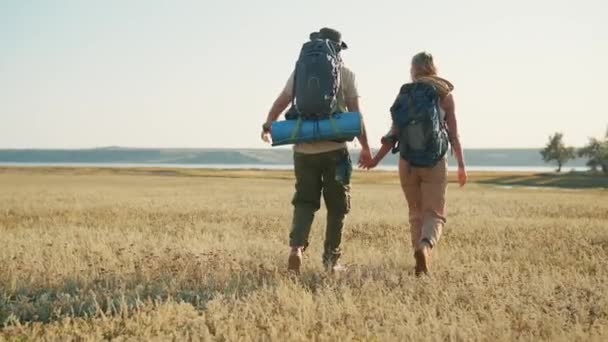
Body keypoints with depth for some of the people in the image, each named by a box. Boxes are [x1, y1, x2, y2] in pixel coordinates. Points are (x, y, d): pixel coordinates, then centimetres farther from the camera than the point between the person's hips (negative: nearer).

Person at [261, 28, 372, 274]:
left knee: (304, 202, 11)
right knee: (337, 206, 10)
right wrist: (365, 147, 2)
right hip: (335, 149, -2)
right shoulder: (345, 74, 2)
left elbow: (281, 102, 0)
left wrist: (267, 126, 3)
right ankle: (331, 259, 11)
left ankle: (296, 247, -11)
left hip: (304, 149, 2)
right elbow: (355, 114, -1)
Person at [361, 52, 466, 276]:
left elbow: (394, 133, 0)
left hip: (407, 162, 2)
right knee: (434, 214, 2)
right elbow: (454, 134, 0)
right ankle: (425, 247, -28)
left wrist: (376, 159, 8)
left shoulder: (404, 94, 4)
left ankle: (422, 264, 11)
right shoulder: (445, 94, 2)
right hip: (435, 163, -2)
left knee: (416, 214, 15)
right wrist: (461, 166, 7)